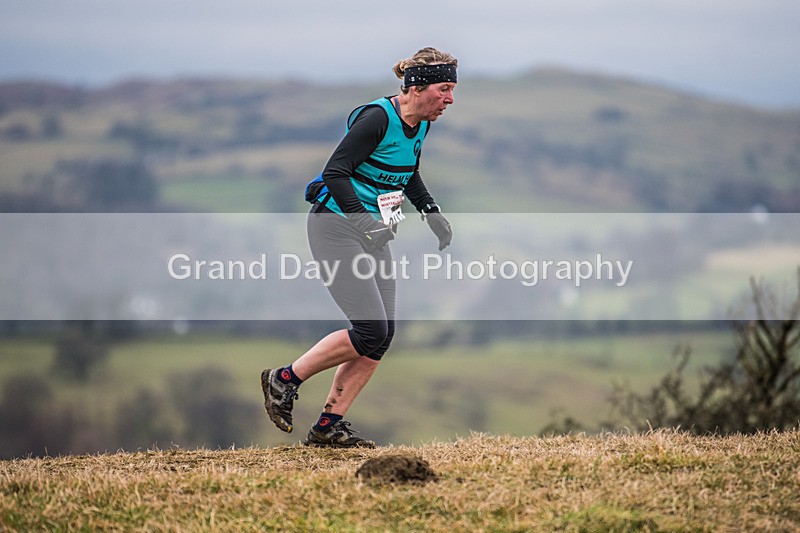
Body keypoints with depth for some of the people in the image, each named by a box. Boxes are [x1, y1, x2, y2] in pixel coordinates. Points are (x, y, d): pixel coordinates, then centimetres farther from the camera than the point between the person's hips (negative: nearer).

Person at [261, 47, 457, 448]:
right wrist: (362, 218, -31)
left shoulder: (420, 124, 5)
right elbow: (335, 172, -23)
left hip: (374, 232, 9)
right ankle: (283, 380, 3)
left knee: (383, 335, 1)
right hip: (336, 228, -9)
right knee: (371, 331, -15)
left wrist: (431, 212, 11)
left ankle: (328, 426, 8)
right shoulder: (377, 118, -21)